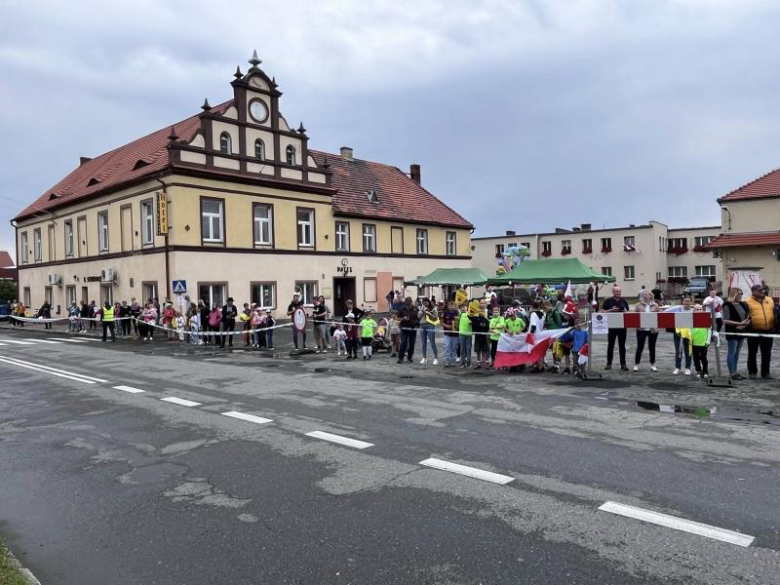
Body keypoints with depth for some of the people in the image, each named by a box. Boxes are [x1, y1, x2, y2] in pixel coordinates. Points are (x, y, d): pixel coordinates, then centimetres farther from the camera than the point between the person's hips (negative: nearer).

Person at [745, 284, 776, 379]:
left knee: (766, 353, 9)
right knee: (752, 353, 6)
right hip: (754, 331, -4)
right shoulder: (748, 302, -3)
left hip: (768, 331, 4)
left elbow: (775, 312, 18)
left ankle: (765, 372, 18)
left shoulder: (770, 300, 11)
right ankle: (752, 372, 15)